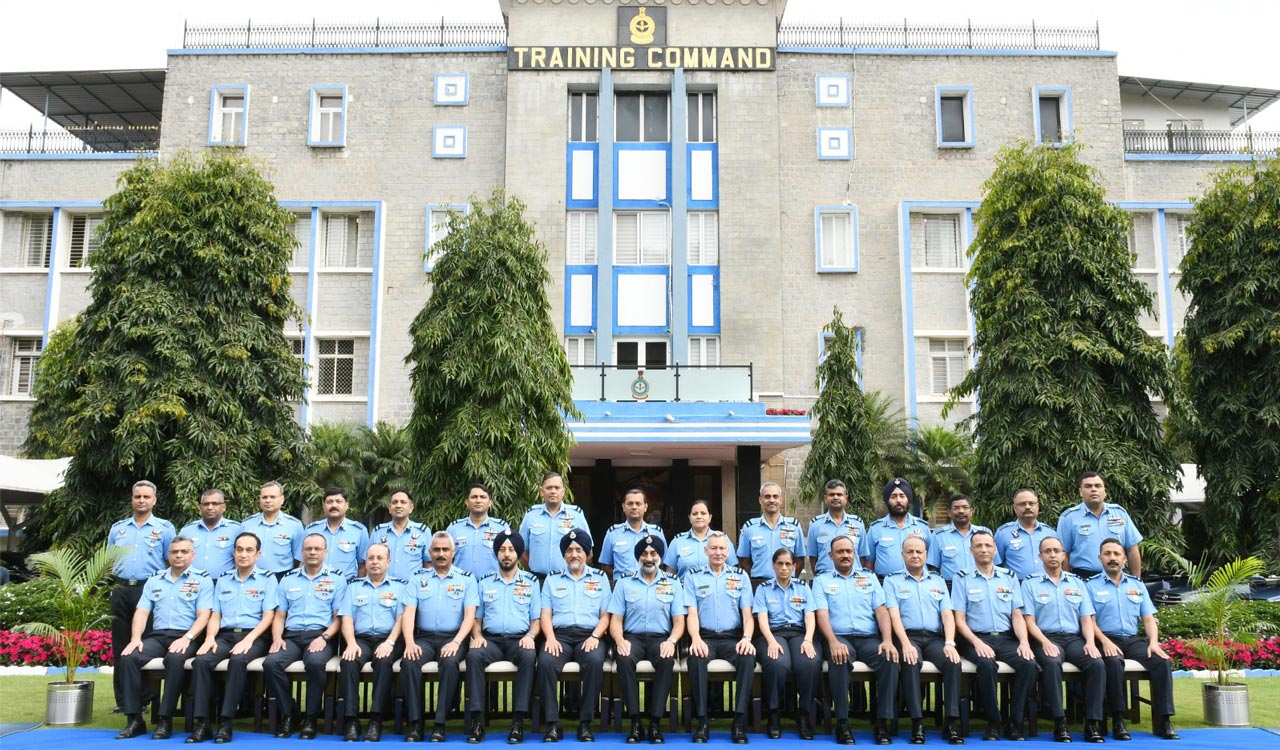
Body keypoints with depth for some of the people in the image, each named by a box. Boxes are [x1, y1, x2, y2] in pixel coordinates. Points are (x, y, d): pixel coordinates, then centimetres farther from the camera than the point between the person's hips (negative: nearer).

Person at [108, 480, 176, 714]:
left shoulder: (164, 528, 5)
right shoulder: (118, 528, 16)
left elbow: (172, 562, 4)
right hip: (121, 590, 4)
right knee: (120, 645, 6)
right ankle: (122, 700, 13)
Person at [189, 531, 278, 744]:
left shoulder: (268, 579, 6)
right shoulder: (223, 580, 19)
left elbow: (268, 616, -2)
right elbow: (215, 615, 15)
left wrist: (249, 639, -17)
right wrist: (210, 638, -5)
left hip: (254, 636, -4)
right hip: (225, 635, 4)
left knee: (237, 661, -35)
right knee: (200, 660, -26)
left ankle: (225, 722, -30)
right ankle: (202, 723, -25)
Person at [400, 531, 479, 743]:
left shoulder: (466, 579, 8)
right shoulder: (418, 578, 12)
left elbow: (470, 614, -1)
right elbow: (409, 612, 2)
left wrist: (456, 641, -17)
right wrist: (409, 642, -14)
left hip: (453, 638, -2)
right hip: (424, 638, 2)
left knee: (450, 662, -34)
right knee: (408, 662, -30)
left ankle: (440, 724, -25)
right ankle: (415, 723, -21)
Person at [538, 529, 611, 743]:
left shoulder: (600, 578, 17)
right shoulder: (552, 580, 18)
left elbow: (605, 615, 10)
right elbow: (546, 614, 10)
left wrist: (595, 636, -8)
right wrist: (550, 638, -9)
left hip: (589, 635, -1)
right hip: (560, 634, 1)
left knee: (595, 661, -34)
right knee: (545, 662, -32)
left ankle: (585, 723, -24)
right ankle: (552, 724, -24)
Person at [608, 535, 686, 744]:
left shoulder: (673, 585, 12)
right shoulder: (624, 584, 12)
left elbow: (679, 621, 5)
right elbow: (615, 620, 6)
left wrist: (671, 641, -16)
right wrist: (619, 640, -15)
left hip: (660, 638, 0)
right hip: (632, 637, 0)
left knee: (667, 660, -35)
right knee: (624, 659, -35)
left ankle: (655, 723, -28)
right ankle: (635, 722, -28)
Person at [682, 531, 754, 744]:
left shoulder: (741, 576, 14)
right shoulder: (693, 576, 11)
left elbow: (747, 613, 7)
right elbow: (692, 613, 1)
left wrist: (747, 638, -13)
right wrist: (695, 638, -18)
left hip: (732, 637, 1)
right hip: (705, 636, -1)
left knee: (748, 657, -32)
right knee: (696, 657, -35)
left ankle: (740, 720, -24)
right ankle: (701, 720, -25)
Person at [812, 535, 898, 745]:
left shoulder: (869, 578, 21)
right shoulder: (822, 581, 14)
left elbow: (882, 611, 9)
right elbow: (822, 614, -1)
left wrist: (887, 640, -10)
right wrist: (833, 642, -20)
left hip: (869, 638, 2)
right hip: (840, 638, -2)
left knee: (890, 659, -30)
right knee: (840, 660, -37)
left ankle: (882, 722, -20)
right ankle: (842, 722, -25)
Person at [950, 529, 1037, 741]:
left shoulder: (1009, 578, 16)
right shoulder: (962, 579, 7)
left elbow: (1017, 615, 11)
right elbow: (959, 620, 1)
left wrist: (1024, 642, -8)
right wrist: (977, 642, -15)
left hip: (1006, 638, 3)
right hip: (977, 638, -3)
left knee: (1029, 663, -27)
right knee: (987, 664, -35)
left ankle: (1015, 722, -14)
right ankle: (993, 723, -17)